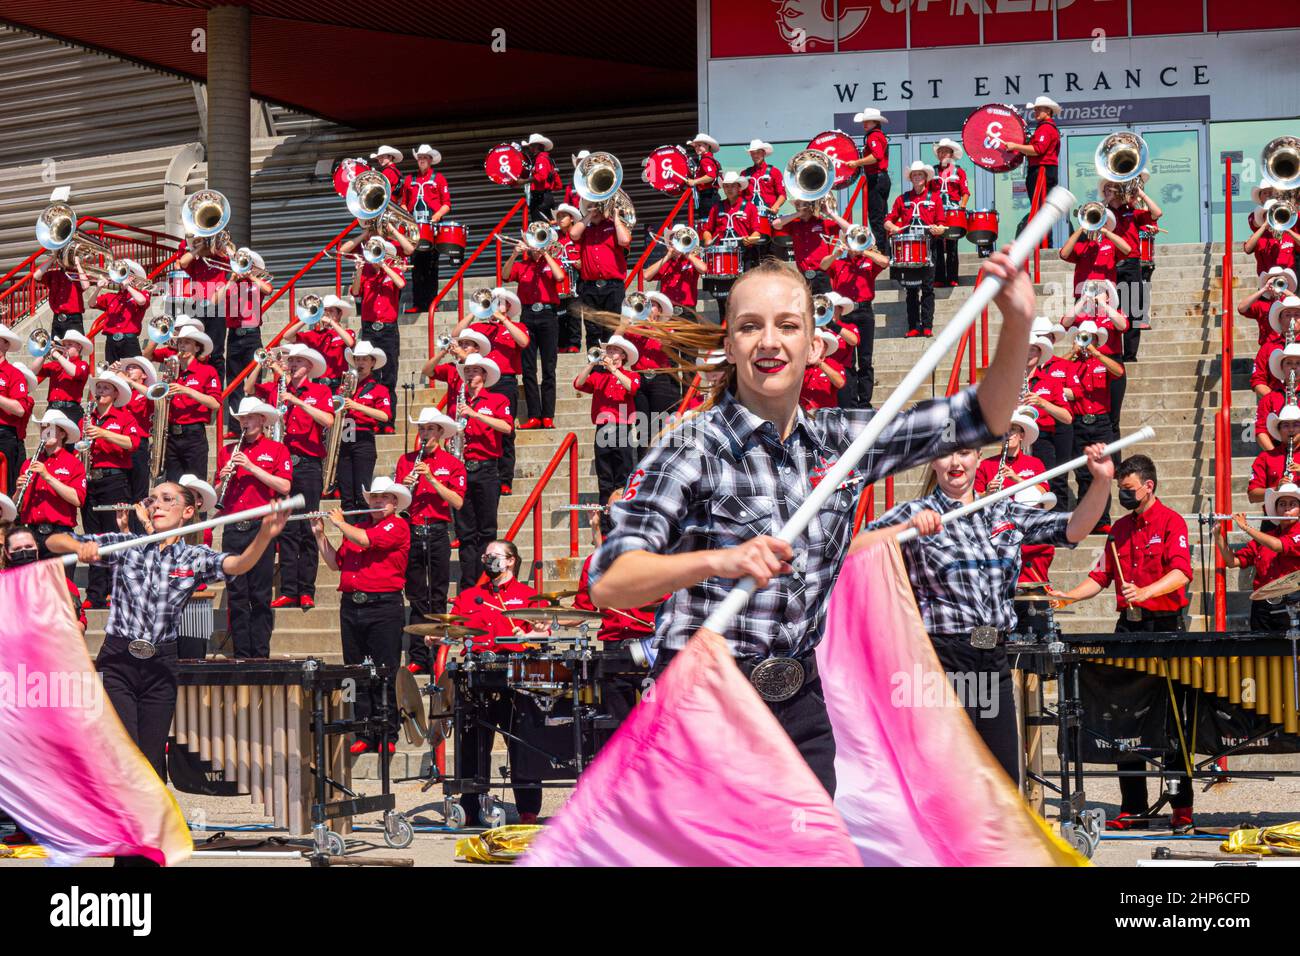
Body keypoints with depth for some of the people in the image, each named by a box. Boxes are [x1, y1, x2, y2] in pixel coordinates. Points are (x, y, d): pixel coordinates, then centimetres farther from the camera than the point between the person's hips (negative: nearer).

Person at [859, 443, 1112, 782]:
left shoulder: (1005, 514, 13)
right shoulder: (913, 514, -1)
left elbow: (1073, 529, 5)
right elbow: (854, 552, -14)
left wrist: (1102, 482, -10)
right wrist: (909, 528, -27)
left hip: (996, 662, 5)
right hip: (941, 664, -5)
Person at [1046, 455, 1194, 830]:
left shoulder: (1170, 522, -4)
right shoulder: (1119, 529, 16)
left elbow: (1181, 572, -19)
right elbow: (1101, 577, 20)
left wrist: (1145, 592, -34)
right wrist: (1066, 596, 5)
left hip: (1165, 628, -6)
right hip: (1128, 629, 6)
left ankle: (1182, 804, -1)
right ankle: (1132, 805, 8)